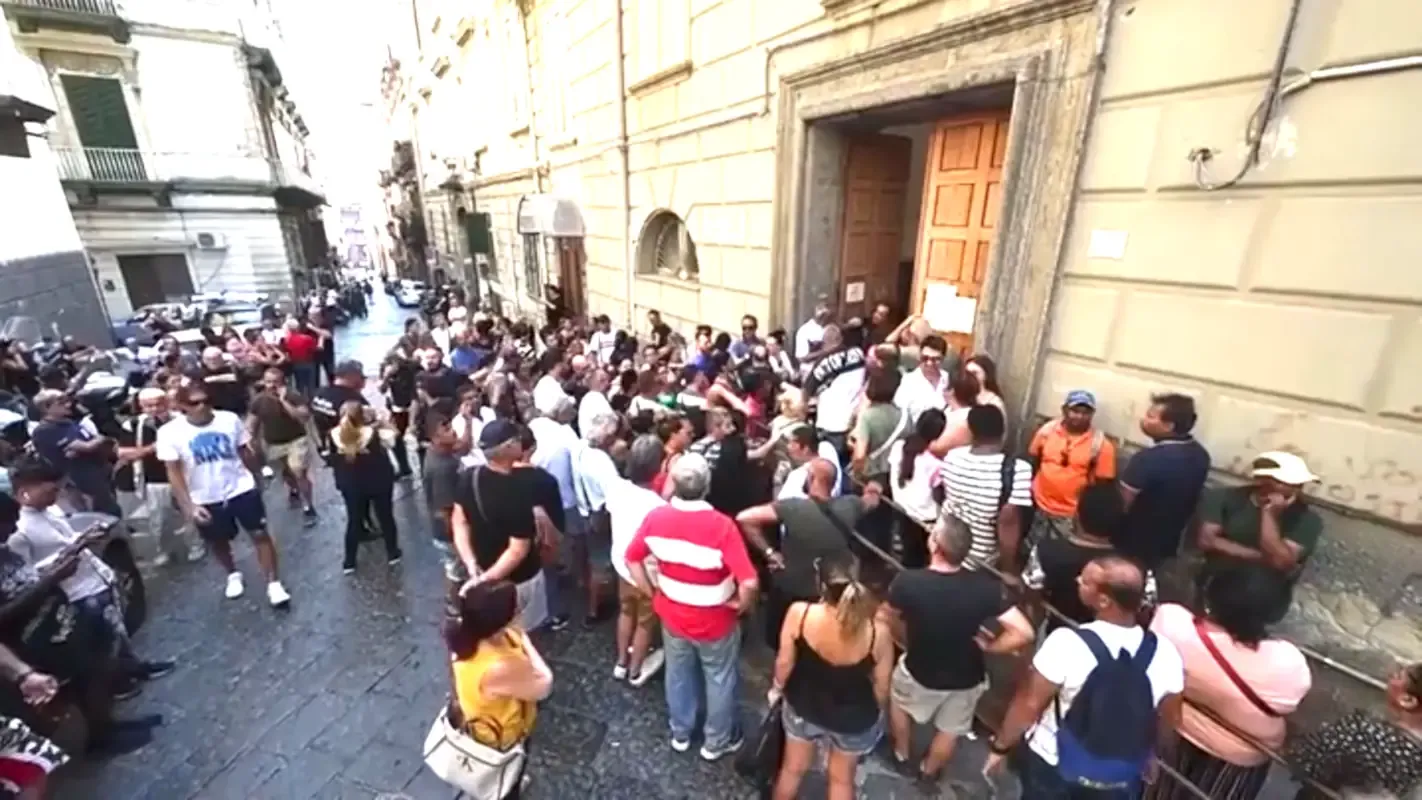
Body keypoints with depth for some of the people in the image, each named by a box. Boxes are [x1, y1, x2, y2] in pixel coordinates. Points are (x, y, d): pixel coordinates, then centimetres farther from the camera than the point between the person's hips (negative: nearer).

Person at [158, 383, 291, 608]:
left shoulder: (229, 420, -8)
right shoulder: (170, 432, -12)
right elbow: (174, 473, -10)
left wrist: (257, 479, 13)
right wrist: (188, 506, -17)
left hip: (242, 489, 0)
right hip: (206, 499, 0)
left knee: (260, 534, 0)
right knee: (218, 542, 18)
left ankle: (273, 584, 10)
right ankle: (233, 575, 45)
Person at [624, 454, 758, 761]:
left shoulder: (656, 517, -18)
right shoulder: (721, 525, -31)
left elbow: (632, 559, -6)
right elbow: (749, 582, -33)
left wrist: (651, 592, 5)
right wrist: (742, 604, -12)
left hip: (672, 615, 4)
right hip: (715, 621, -3)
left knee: (678, 674, 28)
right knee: (720, 680, 23)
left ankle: (680, 733, 50)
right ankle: (717, 742, 44)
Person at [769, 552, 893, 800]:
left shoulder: (799, 614, -31)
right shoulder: (878, 632, -30)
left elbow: (784, 662, -15)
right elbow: (881, 686, -13)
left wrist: (777, 689, 6)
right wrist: (877, 713, 9)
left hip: (803, 706, 1)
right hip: (853, 718, 0)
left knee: (793, 768, 29)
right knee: (842, 778, 29)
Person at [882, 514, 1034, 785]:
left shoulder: (908, 582, -31)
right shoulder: (985, 586, -27)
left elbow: (887, 620, -14)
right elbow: (1024, 633, -25)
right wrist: (987, 645, -10)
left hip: (919, 672, -2)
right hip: (966, 678, 2)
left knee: (898, 703, 33)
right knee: (950, 730, 31)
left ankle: (901, 753, 55)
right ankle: (929, 771, 56)